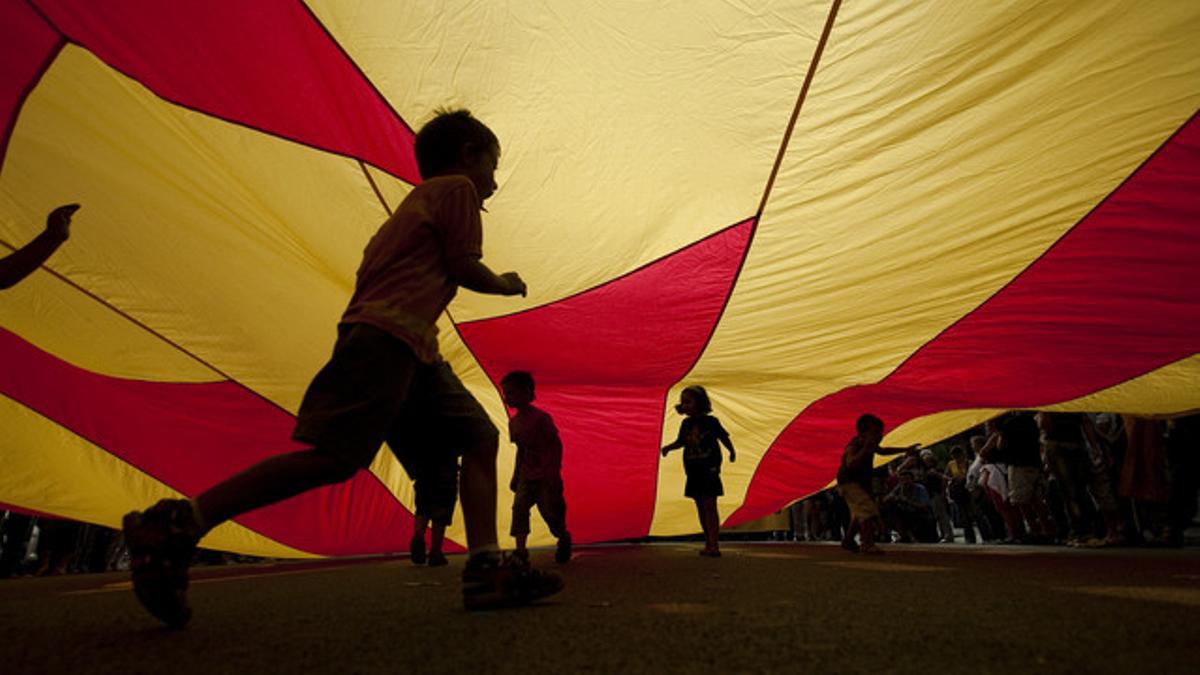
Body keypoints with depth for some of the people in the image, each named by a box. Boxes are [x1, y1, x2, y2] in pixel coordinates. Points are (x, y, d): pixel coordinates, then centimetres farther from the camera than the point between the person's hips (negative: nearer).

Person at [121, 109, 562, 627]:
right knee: (334, 458, -18)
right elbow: (464, 267, -2)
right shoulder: (456, 187, 8)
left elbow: (375, 268, 28)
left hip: (412, 348, 10)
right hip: (388, 333, -10)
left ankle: (486, 570, -7)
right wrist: (505, 284, 16)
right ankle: (174, 526, -10)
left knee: (480, 436, 2)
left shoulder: (418, 200, 33)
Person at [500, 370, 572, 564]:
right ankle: (520, 548, -9)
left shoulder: (541, 417, -13)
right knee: (519, 507, -12)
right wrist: (515, 475, 17)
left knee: (550, 510, -3)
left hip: (545, 476, -6)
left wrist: (555, 472, -15)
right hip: (526, 476, 6)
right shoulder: (513, 422, 8)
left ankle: (564, 539, 25)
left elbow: (556, 443, -11)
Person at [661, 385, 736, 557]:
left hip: (709, 470, -5)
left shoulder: (711, 421, -6)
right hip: (693, 472, 5)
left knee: (710, 506, -7)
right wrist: (668, 447, -2)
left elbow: (724, 437, 4)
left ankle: (714, 545, -4)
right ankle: (708, 544, 23)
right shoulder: (686, 423, 6)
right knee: (701, 507, 12)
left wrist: (732, 451, -2)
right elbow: (681, 441, 14)